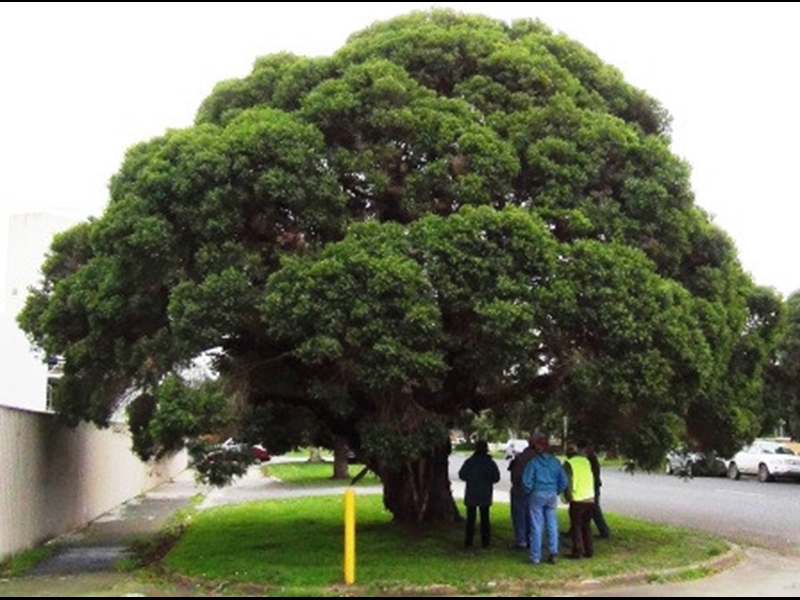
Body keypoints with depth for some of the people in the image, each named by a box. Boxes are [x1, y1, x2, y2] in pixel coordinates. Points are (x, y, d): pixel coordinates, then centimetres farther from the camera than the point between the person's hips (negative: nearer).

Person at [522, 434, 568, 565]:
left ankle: (535, 557, 7)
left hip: (537, 495, -3)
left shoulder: (533, 462, -9)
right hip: (552, 495, 3)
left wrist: (529, 491, 4)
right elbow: (564, 480, 4)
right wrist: (557, 492, 14)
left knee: (537, 526, 2)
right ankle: (553, 552, 11)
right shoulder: (555, 461, 2)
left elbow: (527, 480, -12)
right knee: (552, 525, 11)